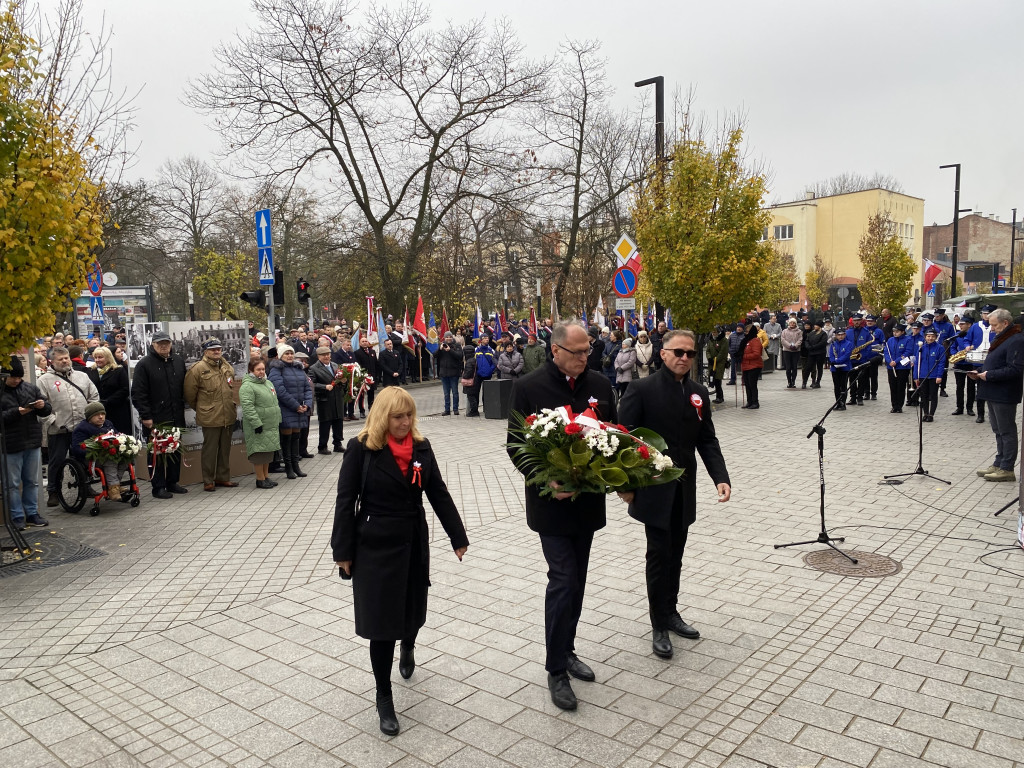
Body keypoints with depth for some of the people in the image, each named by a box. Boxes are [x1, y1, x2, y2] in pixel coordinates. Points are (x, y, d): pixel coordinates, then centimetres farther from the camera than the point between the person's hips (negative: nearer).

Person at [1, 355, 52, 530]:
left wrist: (43, 406, -11)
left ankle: (32, 514, 22)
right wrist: (16, 412, -23)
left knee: (32, 482, 12)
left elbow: (47, 411, 11)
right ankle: (17, 517, 13)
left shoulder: (31, 388, 7)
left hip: (33, 443, 4)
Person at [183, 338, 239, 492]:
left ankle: (223, 477, 25)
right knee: (210, 449, 2)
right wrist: (201, 409, 5)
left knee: (225, 448, 13)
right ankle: (208, 481, 12)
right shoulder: (197, 369, -9)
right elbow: (189, 394, -5)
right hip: (210, 418, -6)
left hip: (228, 416, 6)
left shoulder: (227, 367, 11)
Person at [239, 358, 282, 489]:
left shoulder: (268, 383, 16)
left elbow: (274, 402, 22)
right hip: (258, 427, -8)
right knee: (259, 451, -3)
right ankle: (260, 479, 6)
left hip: (271, 425, 9)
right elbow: (248, 407, -20)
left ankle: (266, 476, 24)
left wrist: (278, 419, 19)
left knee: (268, 450, 14)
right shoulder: (247, 386, -13)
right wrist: (257, 423, -24)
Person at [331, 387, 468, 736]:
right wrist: (343, 551, -8)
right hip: (374, 546, -4)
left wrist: (458, 537, 6)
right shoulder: (361, 448, -12)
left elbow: (438, 494, 5)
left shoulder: (421, 446, 0)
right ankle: (384, 697, 18)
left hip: (414, 542, 4)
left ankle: (408, 646, 52)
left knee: (413, 610, 15)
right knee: (382, 621, 0)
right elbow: (345, 501, -8)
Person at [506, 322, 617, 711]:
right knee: (563, 579, -6)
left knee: (575, 580, 16)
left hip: (588, 499, 5)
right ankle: (556, 669, 9)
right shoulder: (529, 387, -11)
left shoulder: (599, 384, 1)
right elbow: (516, 446, -8)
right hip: (552, 501, -5)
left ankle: (566, 650, 34)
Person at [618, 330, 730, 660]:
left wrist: (721, 477, -7)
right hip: (654, 490, -5)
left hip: (685, 490, 5)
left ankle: (671, 612, 32)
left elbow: (707, 440, 7)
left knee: (675, 555, 15)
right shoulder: (642, 389, -10)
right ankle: (659, 626, 15)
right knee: (659, 555, 2)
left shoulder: (699, 393, 6)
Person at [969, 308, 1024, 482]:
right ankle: (998, 464, 23)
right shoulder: (1001, 339, 17)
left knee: (1006, 431, -3)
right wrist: (979, 373, 7)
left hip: (1004, 396, -10)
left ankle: (1007, 469, 3)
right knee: (998, 431, 15)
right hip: (994, 394, 10)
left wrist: (989, 375, -21)